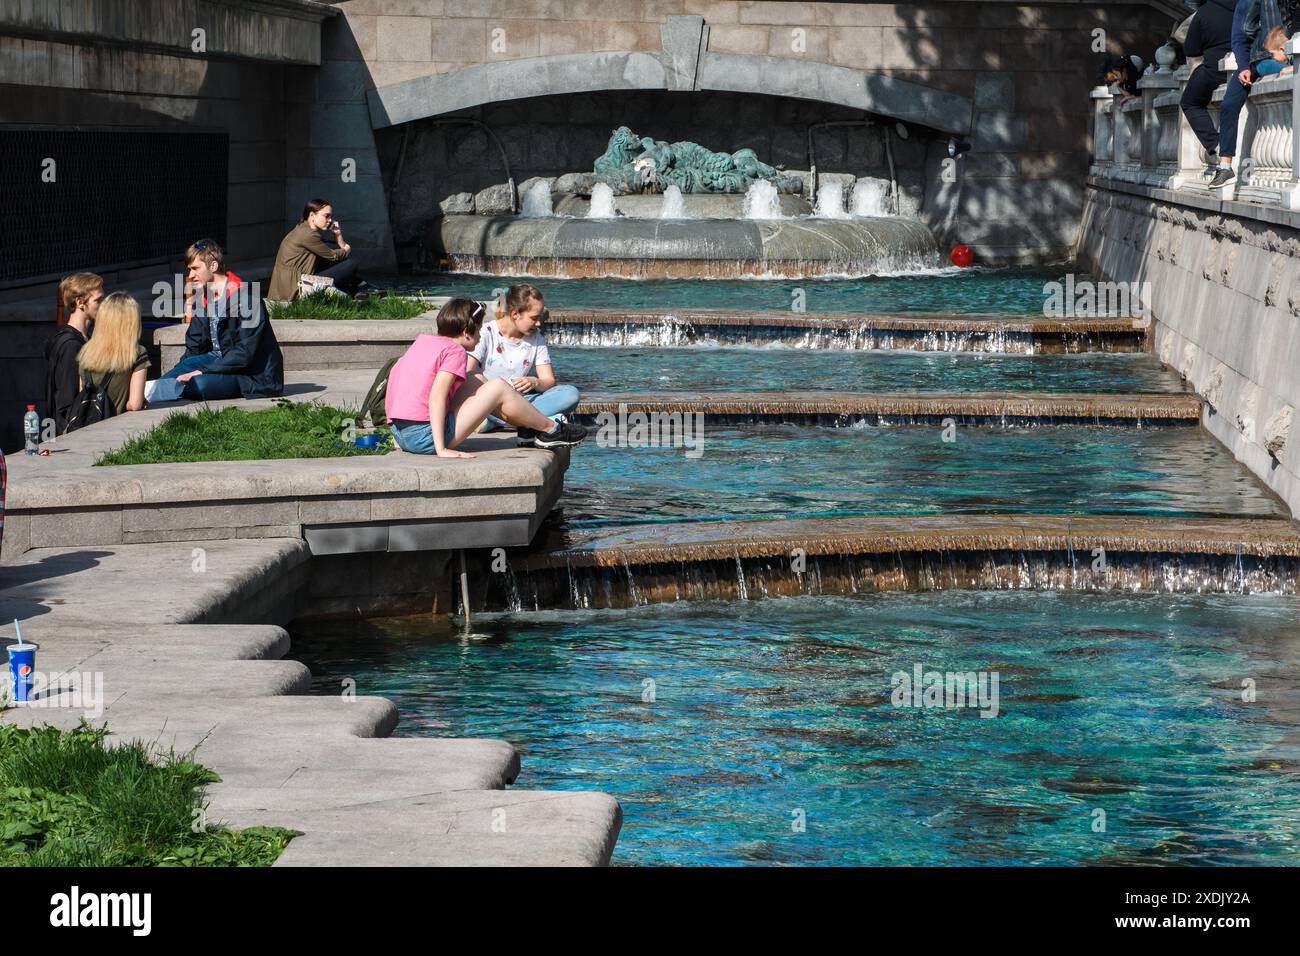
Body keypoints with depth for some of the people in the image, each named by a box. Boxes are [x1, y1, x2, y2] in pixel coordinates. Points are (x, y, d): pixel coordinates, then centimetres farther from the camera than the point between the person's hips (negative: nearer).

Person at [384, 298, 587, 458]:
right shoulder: (455, 351, -9)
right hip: (426, 437, -9)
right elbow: (436, 396, -21)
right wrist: (441, 449, -24)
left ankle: (526, 428, 30)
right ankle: (551, 430, 15)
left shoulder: (422, 340, 15)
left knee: (475, 382, 22)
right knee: (499, 388, -1)